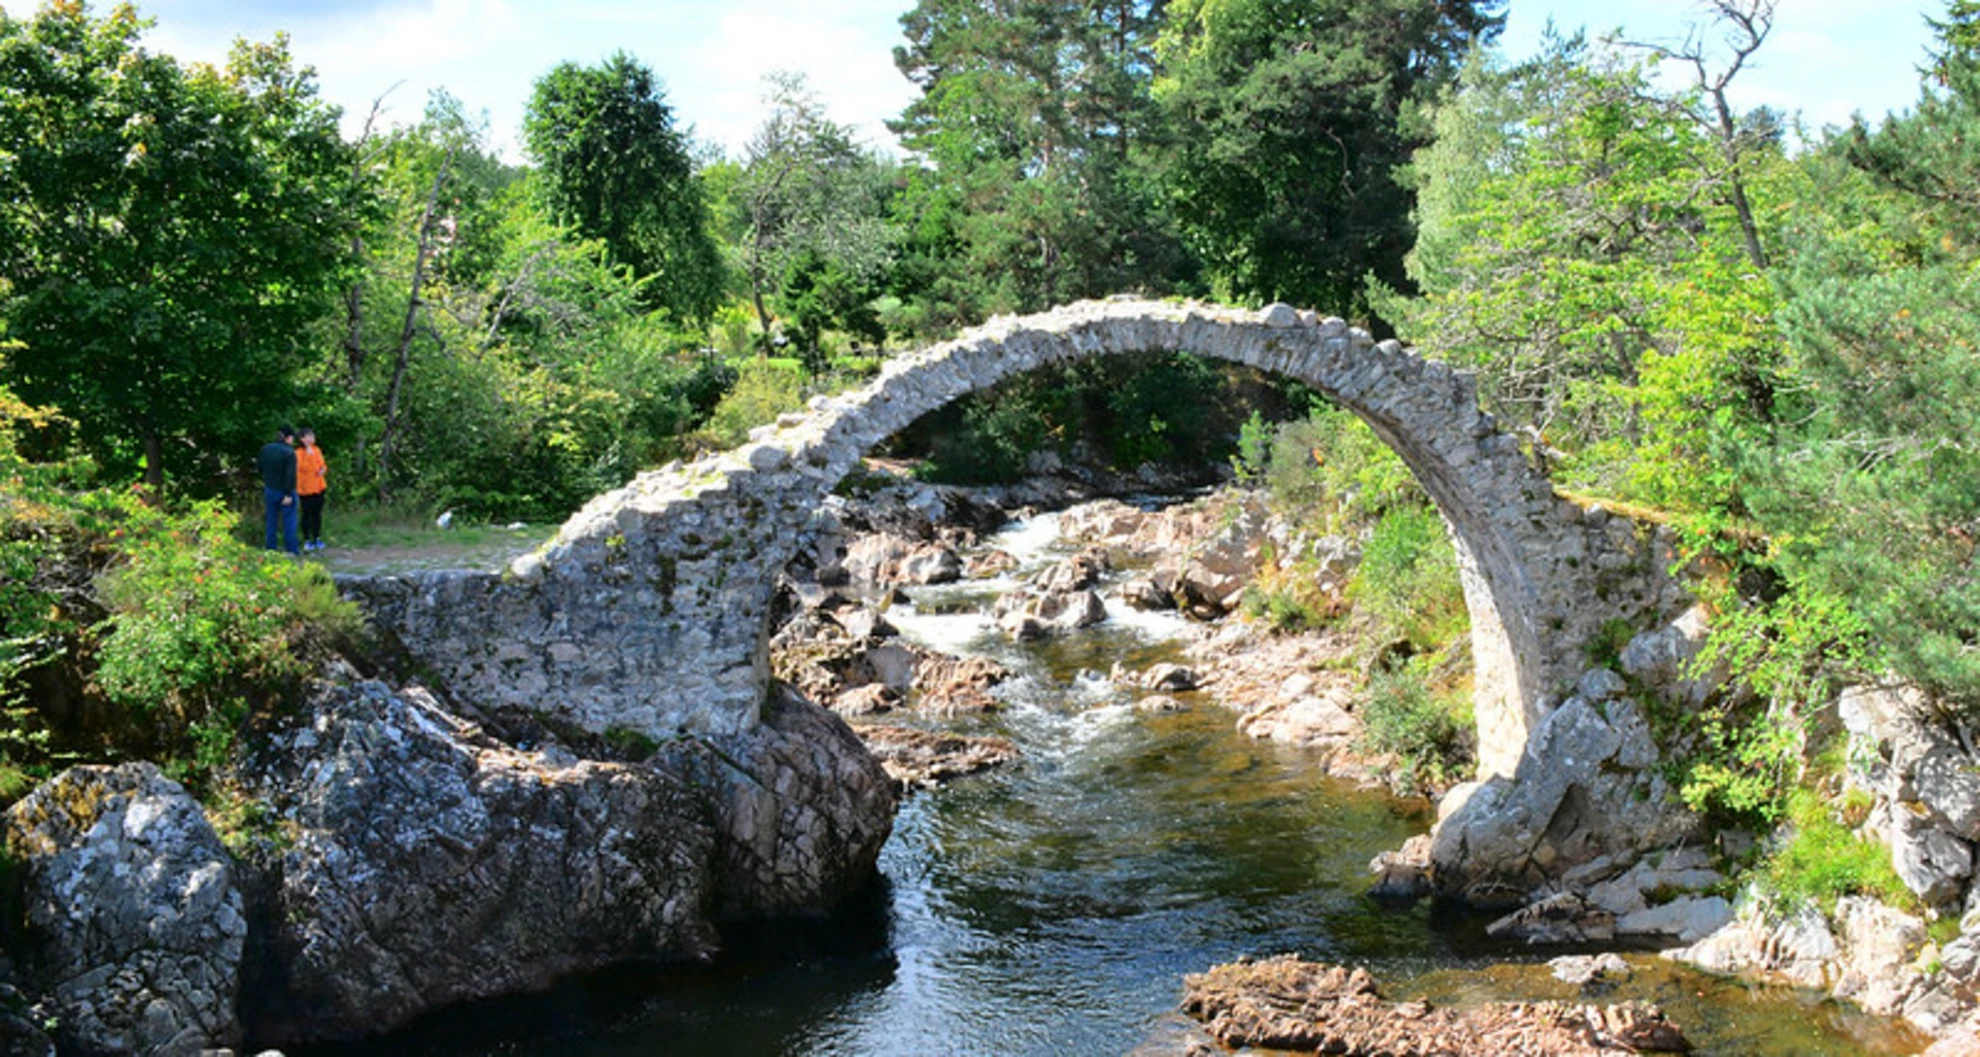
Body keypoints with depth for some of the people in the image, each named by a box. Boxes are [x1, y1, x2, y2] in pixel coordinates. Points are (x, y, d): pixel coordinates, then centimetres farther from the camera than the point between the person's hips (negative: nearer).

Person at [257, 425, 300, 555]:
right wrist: (288, 494, -20)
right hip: (285, 491, -5)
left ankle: (271, 548, 20)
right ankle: (291, 549, 11)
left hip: (269, 490, 5)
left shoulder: (265, 449, -2)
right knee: (289, 520, 6)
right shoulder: (289, 453, -20)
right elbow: (290, 475, -23)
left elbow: (260, 467, 8)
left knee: (272, 520, 16)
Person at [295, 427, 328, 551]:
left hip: (318, 488, 5)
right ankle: (307, 540, 10)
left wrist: (324, 470, -4)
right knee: (307, 514, 2)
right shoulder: (298, 453, -12)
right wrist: (308, 454, -28)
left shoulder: (317, 450, 7)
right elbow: (302, 468, -23)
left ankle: (317, 538, 21)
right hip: (305, 488, -5)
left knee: (317, 513, 11)